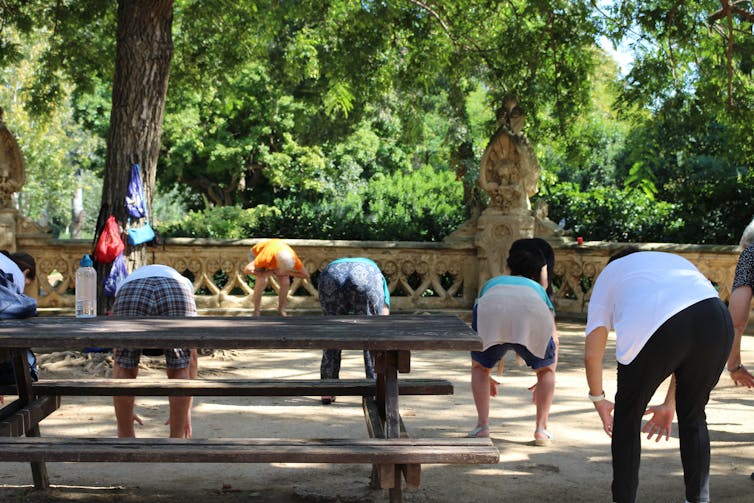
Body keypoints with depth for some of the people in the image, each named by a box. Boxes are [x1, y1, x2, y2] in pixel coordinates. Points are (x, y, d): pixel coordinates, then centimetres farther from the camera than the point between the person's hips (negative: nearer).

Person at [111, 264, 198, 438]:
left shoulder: (125, 283, 44)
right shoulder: (184, 283, 43)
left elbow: (117, 357, 41)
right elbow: (192, 356, 39)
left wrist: (122, 411, 46)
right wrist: (187, 410, 42)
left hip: (130, 294, 0)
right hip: (176, 294, 0)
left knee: (125, 370, 21)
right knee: (179, 370, 19)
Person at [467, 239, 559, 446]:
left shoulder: (491, 284, 44)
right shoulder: (538, 289, 42)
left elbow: (477, 335, 45)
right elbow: (553, 339, 38)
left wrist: (486, 375, 53)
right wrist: (543, 381, 47)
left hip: (491, 306, 0)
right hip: (531, 311, 0)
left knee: (479, 367, 26)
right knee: (546, 369, 26)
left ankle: (482, 425, 14)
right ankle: (541, 428, 16)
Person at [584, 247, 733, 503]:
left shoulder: (609, 273, 32)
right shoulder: (676, 261, 42)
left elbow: (591, 354, 25)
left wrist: (598, 399, 41)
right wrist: (670, 404, 45)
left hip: (652, 328, -4)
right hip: (717, 320, 4)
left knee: (627, 420, 19)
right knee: (693, 417, 26)